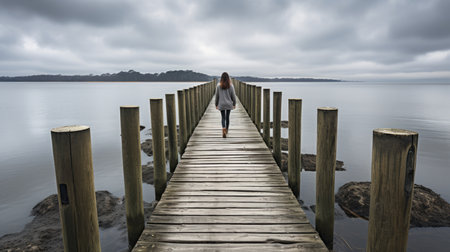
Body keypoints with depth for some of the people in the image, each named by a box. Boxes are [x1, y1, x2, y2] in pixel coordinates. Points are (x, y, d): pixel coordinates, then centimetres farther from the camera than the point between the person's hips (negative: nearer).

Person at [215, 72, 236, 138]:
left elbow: (217, 96, -1)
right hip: (229, 104, 1)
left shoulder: (218, 86, -7)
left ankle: (223, 129, -17)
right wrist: (234, 104, 10)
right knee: (227, 117, 15)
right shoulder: (231, 86, -8)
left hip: (221, 104, -1)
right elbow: (233, 95, -3)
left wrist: (216, 104, 10)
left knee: (223, 117, 5)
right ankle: (226, 130, 28)